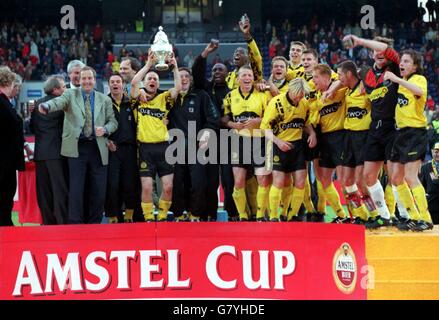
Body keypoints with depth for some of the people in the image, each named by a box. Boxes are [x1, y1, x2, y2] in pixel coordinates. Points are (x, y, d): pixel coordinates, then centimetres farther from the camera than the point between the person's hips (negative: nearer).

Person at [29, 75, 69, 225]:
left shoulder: (37, 104, 9)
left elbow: (32, 128, 13)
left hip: (40, 152, 5)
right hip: (57, 152, -5)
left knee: (44, 190, 8)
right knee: (60, 189, -2)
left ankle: (48, 222, 10)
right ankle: (63, 222, -4)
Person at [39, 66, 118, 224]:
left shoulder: (104, 99, 14)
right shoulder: (71, 95, 6)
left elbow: (113, 122, 14)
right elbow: (59, 102, -14)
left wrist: (105, 129, -8)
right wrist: (46, 106, -37)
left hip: (98, 149, 2)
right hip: (77, 148, -2)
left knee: (98, 190, 4)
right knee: (76, 189, -5)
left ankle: (94, 223, 16)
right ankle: (75, 223, 1)